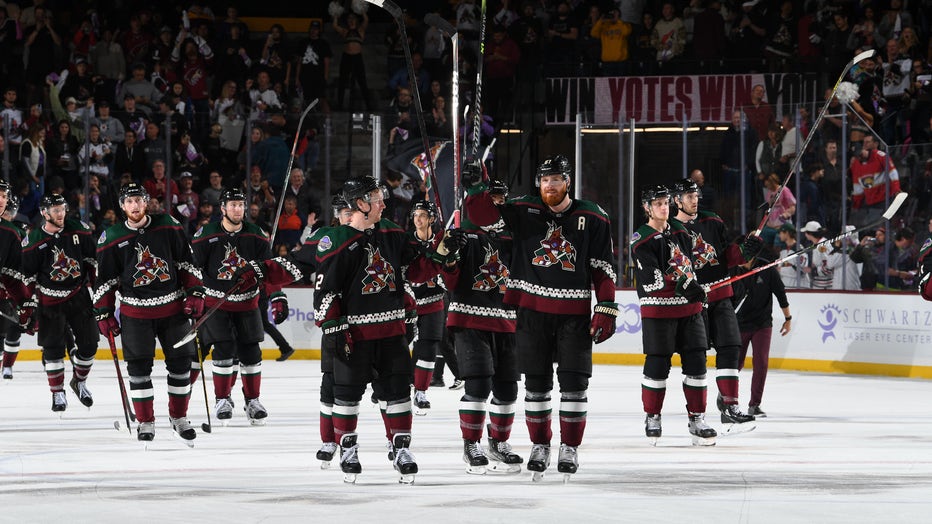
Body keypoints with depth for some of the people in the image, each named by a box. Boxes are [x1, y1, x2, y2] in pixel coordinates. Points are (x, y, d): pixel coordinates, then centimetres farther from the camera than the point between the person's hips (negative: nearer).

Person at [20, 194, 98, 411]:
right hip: (49, 300, -2)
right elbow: (28, 277, -5)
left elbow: (92, 258, 9)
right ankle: (57, 392, 12)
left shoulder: (79, 230, -4)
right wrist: (28, 307, -6)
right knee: (52, 348, 1)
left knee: (89, 343, 5)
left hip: (79, 295, 2)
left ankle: (79, 381, 27)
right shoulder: (34, 241, -10)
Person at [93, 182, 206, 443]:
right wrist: (104, 314, 1)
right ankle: (145, 422, 8)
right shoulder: (111, 238, -1)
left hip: (172, 307, 1)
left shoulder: (167, 226, 1)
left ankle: (179, 417, 18)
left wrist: (195, 294, -1)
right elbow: (105, 279, 3)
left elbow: (186, 262, 6)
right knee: (139, 365, -2)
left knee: (180, 362, 4)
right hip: (135, 311, -1)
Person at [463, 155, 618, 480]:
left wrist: (606, 309, -5)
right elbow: (484, 216, -3)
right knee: (536, 383, 6)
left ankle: (569, 448, 9)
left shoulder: (592, 218, 0)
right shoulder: (524, 211, 3)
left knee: (574, 383, 0)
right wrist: (475, 189, -21)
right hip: (533, 310, 1)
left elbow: (603, 268, 0)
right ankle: (539, 446, 17)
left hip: (574, 313, -1)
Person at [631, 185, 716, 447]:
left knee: (696, 361, 2)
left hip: (688, 307, 5)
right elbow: (651, 278, -18)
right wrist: (681, 285, -27)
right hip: (657, 309, -5)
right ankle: (652, 418, 13)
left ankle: (697, 419, 9)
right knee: (658, 364, -2)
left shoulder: (680, 231, 12)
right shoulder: (641, 240, -8)